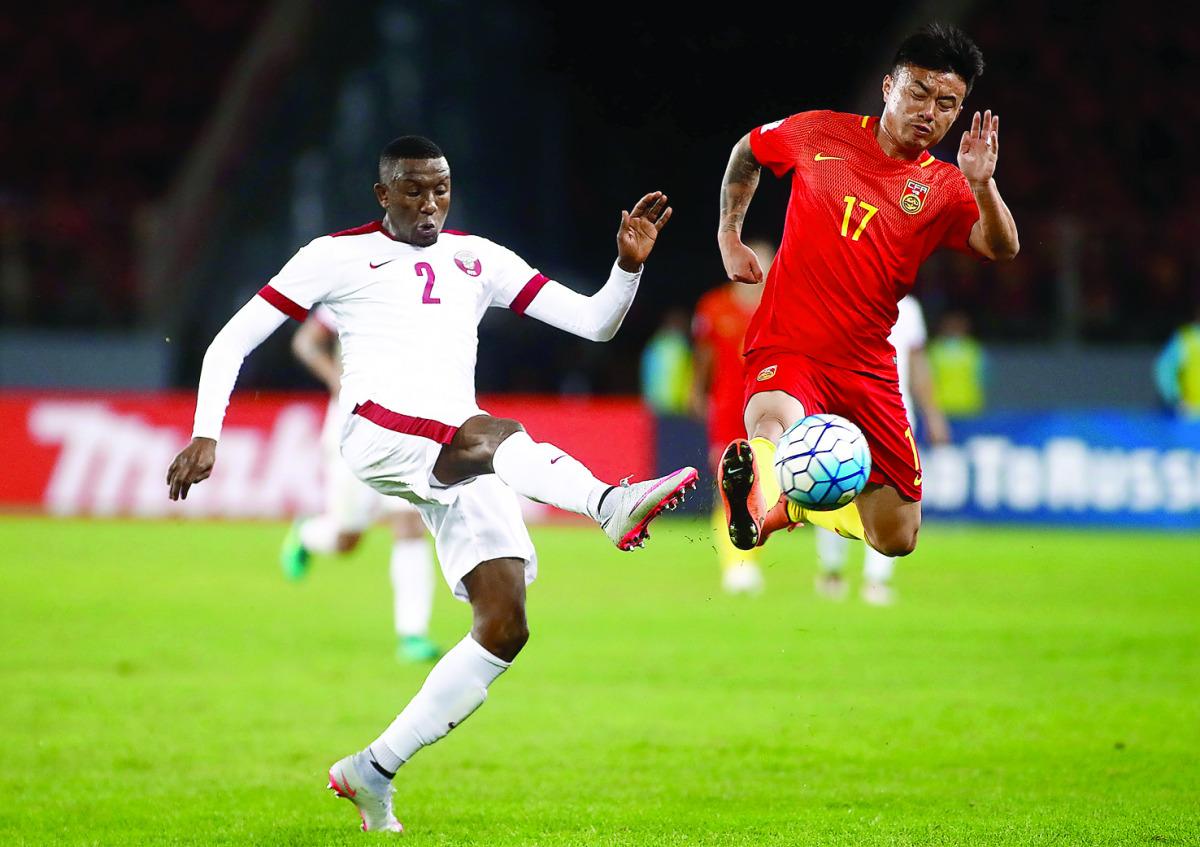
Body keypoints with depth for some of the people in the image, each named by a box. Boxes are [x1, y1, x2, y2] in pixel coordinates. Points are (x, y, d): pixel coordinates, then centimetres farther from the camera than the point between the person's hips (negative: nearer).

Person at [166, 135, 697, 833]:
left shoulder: (479, 259, 22)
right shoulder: (337, 256, 11)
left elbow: (595, 322, 18)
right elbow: (232, 342, 11)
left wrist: (630, 264, -2)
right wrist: (206, 436, -2)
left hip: (460, 456, 5)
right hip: (379, 429, -5)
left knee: (506, 629, -10)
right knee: (493, 434, -38)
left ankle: (372, 773, 1)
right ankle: (611, 505, -67)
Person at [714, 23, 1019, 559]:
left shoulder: (944, 188, 4)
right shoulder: (820, 133, 3)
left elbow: (1002, 249, -14)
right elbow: (747, 151, 23)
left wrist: (981, 185, -31)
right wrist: (729, 238, 17)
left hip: (867, 369, 4)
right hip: (787, 351, -4)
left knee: (896, 539, 6)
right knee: (774, 430, -43)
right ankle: (762, 494, -19)